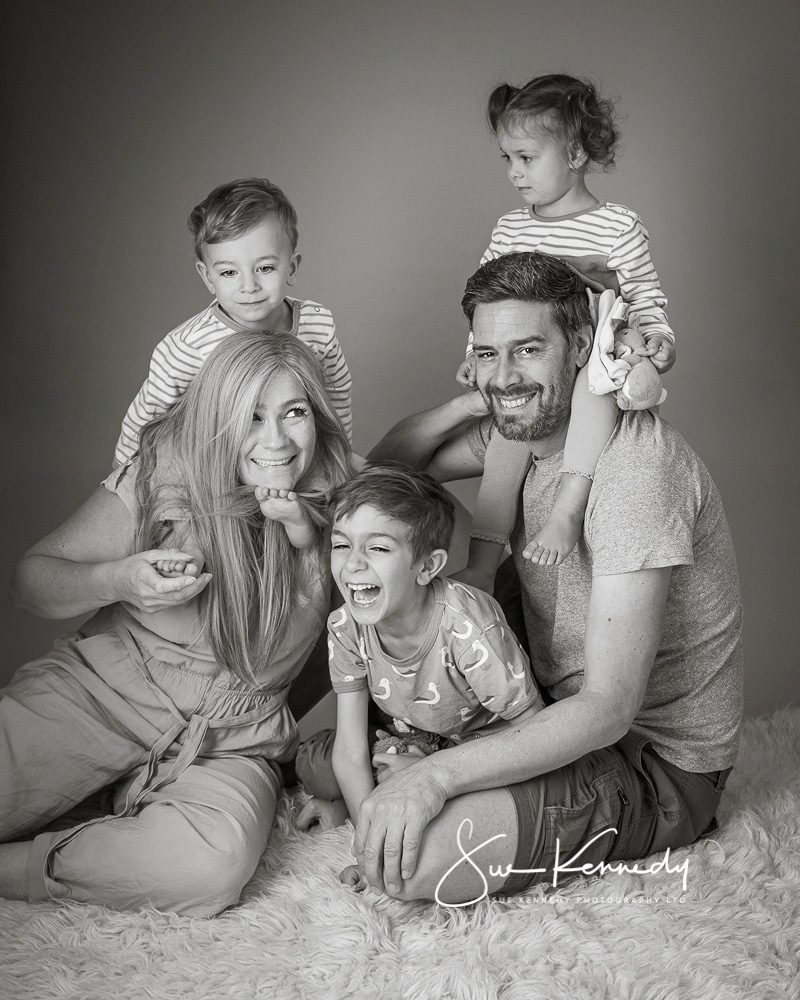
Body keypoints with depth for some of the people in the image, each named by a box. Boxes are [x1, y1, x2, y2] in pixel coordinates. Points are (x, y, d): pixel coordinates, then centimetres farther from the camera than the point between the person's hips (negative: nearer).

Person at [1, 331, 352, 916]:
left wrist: (306, 540, -14)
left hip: (232, 736, 2)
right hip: (99, 686, -1)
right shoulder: (163, 476, -5)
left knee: (215, 862, -31)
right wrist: (118, 580, -22)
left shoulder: (333, 511, 0)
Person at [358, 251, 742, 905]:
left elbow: (608, 707, -30)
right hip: (560, 712, 8)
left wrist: (436, 776, -38)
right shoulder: (517, 430, 0)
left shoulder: (633, 464, -26)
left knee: (409, 861, -25)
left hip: (660, 760, -7)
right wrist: (472, 403, -8)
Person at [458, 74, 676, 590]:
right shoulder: (510, 228, 12)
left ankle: (568, 509, -40)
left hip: (596, 362, -3)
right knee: (509, 434, -24)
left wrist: (659, 338, -17)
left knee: (596, 381, -38)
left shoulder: (619, 228, 0)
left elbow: (646, 300, 2)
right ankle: (482, 565, -25)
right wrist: (478, 355, 5)